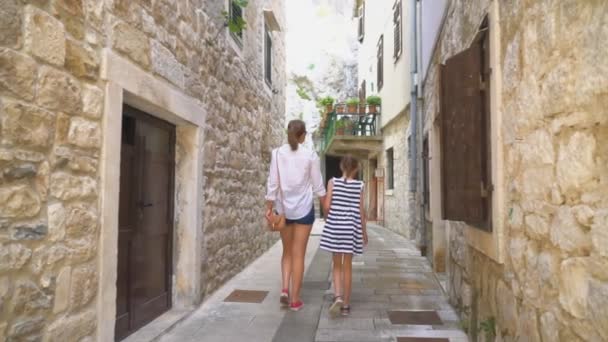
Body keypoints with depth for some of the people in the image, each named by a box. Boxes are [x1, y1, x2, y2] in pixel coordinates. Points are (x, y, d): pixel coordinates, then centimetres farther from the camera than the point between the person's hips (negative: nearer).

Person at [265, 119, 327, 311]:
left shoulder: (277, 153, -1)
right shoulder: (310, 155, -5)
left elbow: (273, 183, -3)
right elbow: (318, 185, -1)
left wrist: (269, 208, 2)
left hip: (283, 208, 2)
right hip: (304, 209, -2)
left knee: (287, 251, 19)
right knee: (298, 254, 6)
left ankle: (285, 289, 5)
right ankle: (295, 299, 12)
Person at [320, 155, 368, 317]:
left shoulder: (333, 182, -2)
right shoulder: (359, 185, 0)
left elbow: (327, 205, -7)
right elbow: (361, 210, -1)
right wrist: (364, 231, 9)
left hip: (334, 227, 0)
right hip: (352, 228, 0)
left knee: (337, 265, 12)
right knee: (347, 266, 9)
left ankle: (338, 296, -8)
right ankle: (346, 305, 15)